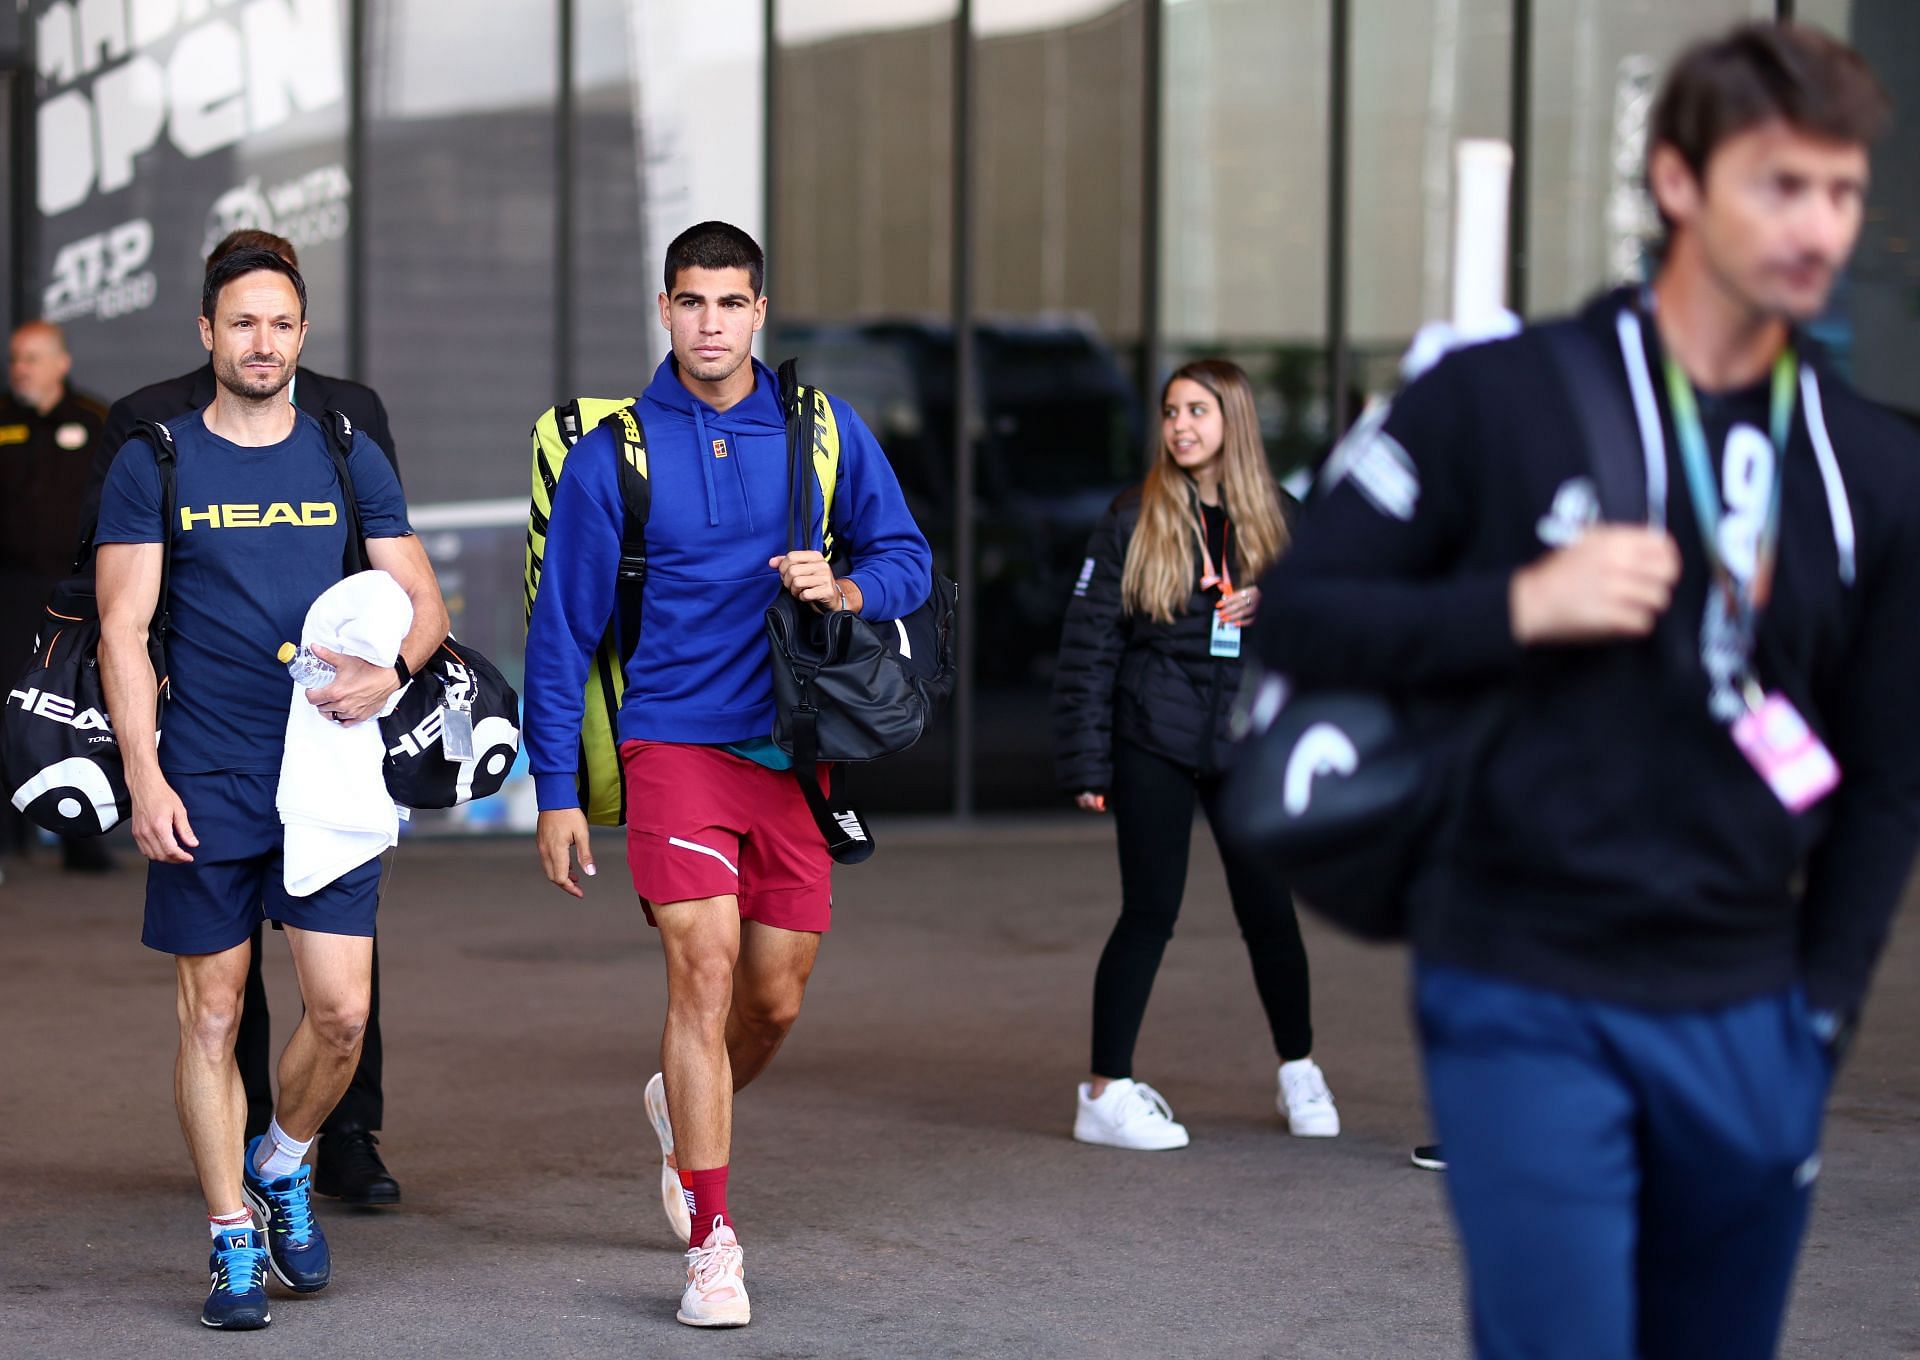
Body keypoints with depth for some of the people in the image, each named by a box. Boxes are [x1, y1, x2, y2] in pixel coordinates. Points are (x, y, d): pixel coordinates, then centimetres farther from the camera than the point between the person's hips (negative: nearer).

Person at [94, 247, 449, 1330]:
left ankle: (282, 1164, 24)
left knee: (343, 1012, -5)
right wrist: (144, 779, -10)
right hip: (203, 790, -1)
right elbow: (123, 630, -1)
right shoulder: (154, 465, 2)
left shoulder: (349, 459, 8)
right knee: (213, 1017, 3)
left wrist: (391, 671, -13)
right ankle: (234, 1241, 15)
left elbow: (425, 600, 9)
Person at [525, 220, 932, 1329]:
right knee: (705, 969, -16)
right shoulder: (612, 455, -2)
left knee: (775, 1000, 8)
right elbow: (562, 629, 2)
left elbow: (908, 559, 8)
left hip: (794, 750, 3)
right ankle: (712, 1243, -10)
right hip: (674, 741, -3)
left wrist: (845, 588, -16)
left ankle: (684, 1108, 42)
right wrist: (557, 793, 0)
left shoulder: (825, 431, 3)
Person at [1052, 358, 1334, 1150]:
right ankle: (1107, 1093, 4)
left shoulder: (1276, 518, 6)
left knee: (1268, 911, 6)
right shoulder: (1133, 520, -2)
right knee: (1150, 912, -3)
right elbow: (1087, 644, -2)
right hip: (1153, 743, -3)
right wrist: (1086, 764, -8)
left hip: (1250, 743, 3)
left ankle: (1299, 1075, 27)